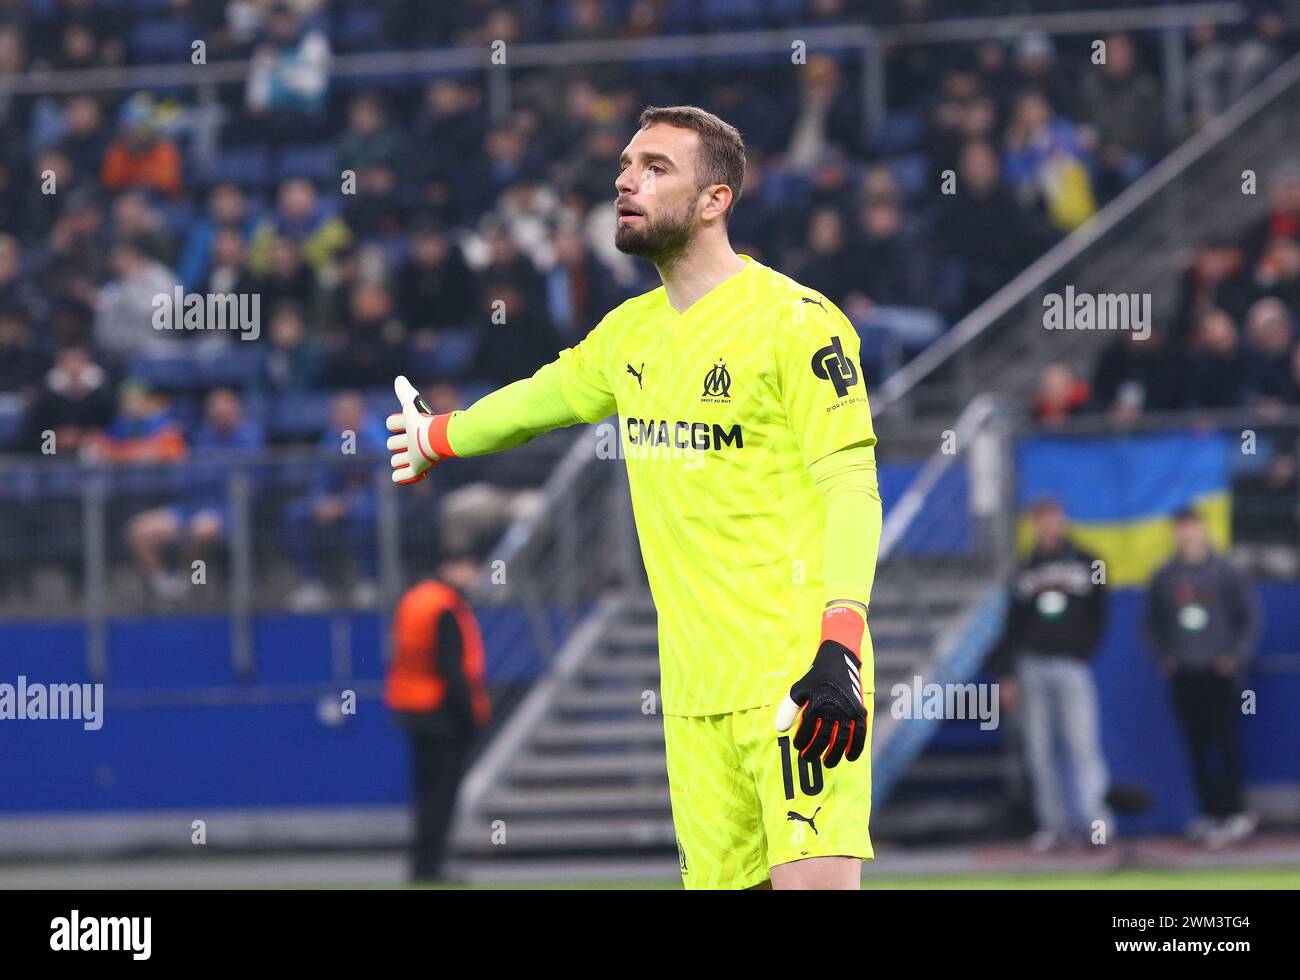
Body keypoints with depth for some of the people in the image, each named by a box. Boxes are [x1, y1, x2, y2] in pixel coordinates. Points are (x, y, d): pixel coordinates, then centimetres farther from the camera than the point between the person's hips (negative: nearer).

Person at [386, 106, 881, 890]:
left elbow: (851, 487, -15)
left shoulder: (797, 321, -8)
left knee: (814, 880, -21)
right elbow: (541, 397, 35)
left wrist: (840, 652, -27)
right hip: (696, 689, 7)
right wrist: (435, 437, 52)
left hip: (795, 677, -7)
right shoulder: (631, 332, 14)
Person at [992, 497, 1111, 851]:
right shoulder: (1025, 572, 15)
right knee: (1039, 751, 1)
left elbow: (1098, 617, 7)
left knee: (1082, 742, -14)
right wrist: (1007, 673, 9)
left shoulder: (1086, 565, 8)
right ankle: (1053, 823, 5)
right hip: (1032, 667, 3)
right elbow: (1013, 626, 15)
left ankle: (1093, 814, -17)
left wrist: (1084, 653, -5)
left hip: (1071, 666, -3)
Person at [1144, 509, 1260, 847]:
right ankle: (1209, 811, 8)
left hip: (1220, 671, -3)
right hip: (1182, 675, 3)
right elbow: (1152, 623, 16)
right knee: (1197, 747, 4)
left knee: (1227, 742, -7)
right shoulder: (1164, 579, 8)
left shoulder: (1226, 572, 0)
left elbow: (1250, 617, 3)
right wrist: (1162, 657, 4)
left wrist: (1237, 655, -6)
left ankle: (1233, 810, -6)